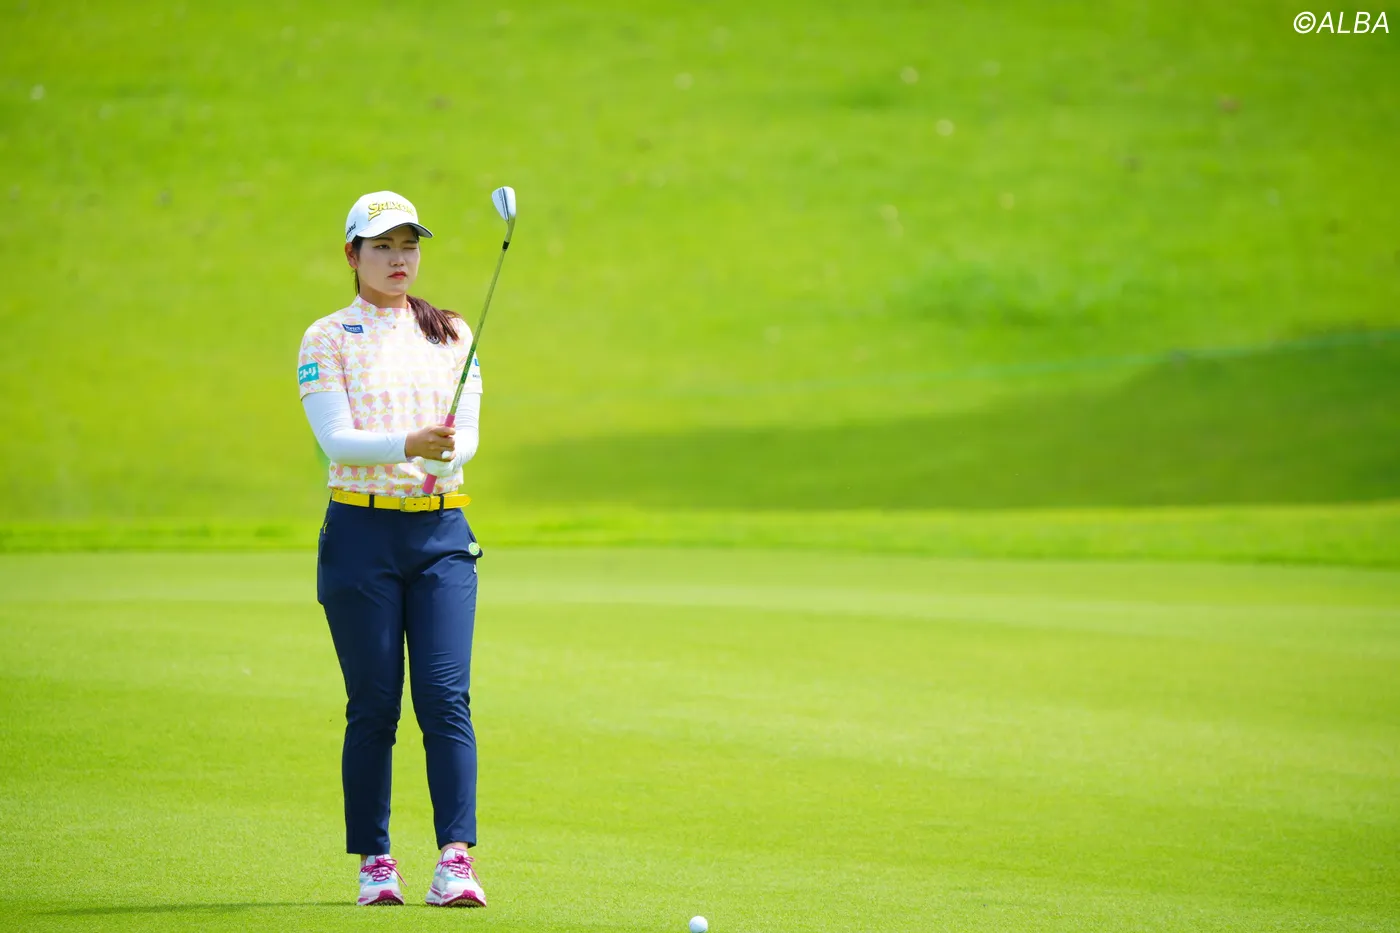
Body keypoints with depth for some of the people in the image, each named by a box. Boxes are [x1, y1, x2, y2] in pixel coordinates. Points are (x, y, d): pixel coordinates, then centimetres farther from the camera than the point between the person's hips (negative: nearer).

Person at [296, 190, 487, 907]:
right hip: (361, 531, -2)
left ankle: (456, 860, -13)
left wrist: (450, 451, -22)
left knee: (446, 696, -9)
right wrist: (407, 444, -27)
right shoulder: (328, 338, 3)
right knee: (373, 705, -2)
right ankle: (374, 863, 6)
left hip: (442, 530, 2)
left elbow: (467, 431, 2)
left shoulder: (450, 334, 13)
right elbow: (335, 438, -10)